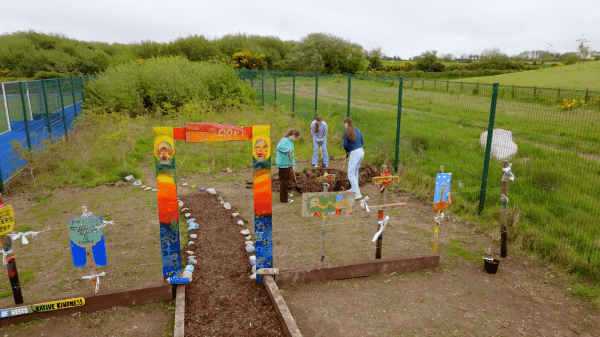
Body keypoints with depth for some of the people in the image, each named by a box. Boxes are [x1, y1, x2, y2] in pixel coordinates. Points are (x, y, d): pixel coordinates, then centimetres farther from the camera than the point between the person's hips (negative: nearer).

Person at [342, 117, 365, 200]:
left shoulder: (346, 132, -11)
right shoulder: (357, 130, 12)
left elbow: (345, 144, -15)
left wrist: (347, 150, 8)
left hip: (355, 153, -8)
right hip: (361, 152, 8)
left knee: (351, 174, -4)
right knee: (355, 171, 24)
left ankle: (358, 193, -11)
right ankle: (354, 188, 38)